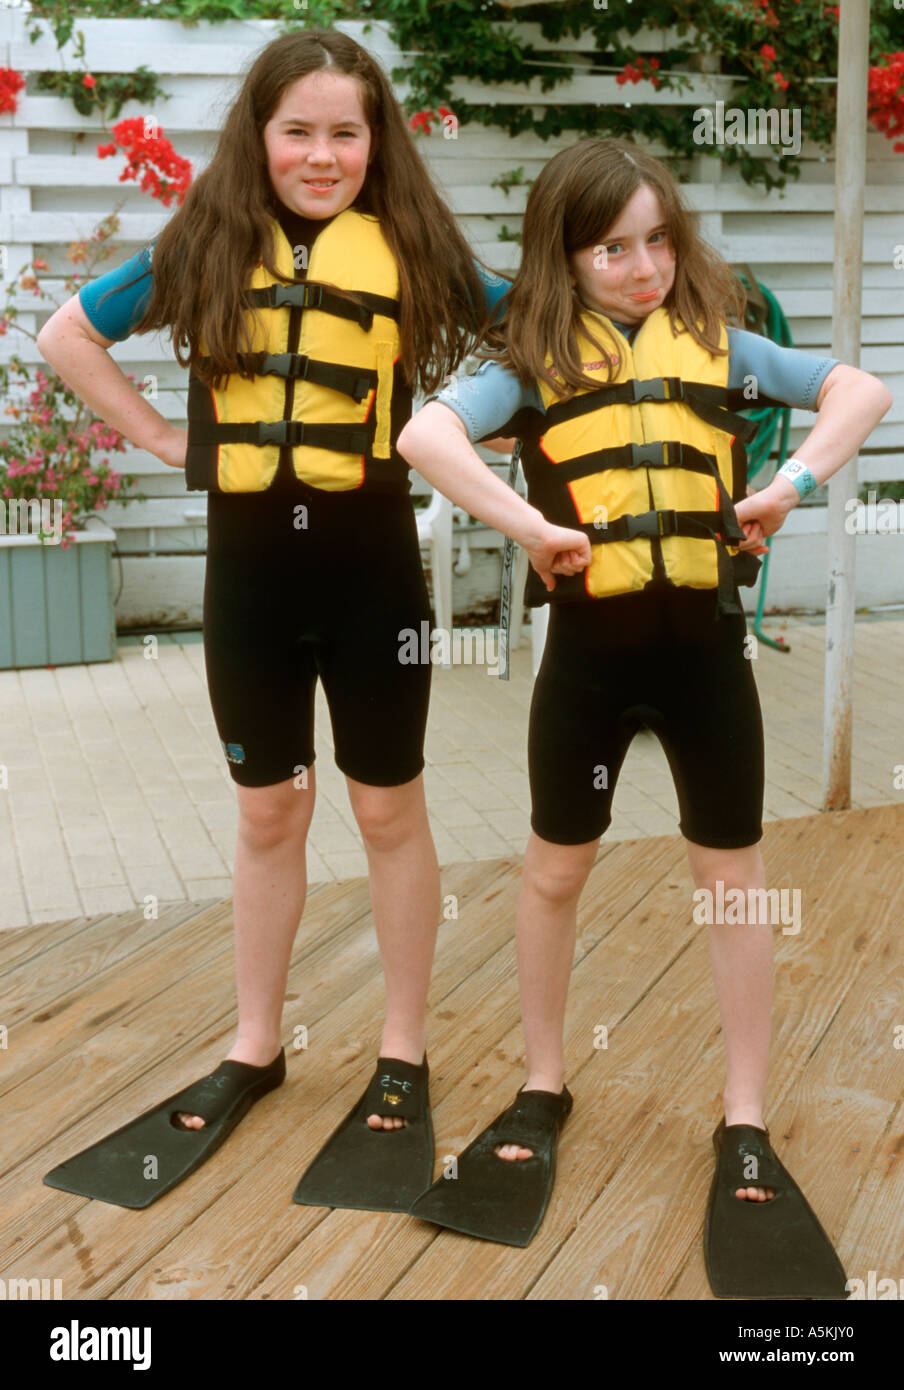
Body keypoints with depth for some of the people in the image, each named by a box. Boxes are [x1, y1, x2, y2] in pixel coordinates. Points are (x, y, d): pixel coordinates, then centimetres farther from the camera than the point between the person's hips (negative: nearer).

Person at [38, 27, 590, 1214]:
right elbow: (65, 337, 12)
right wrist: (165, 440, 3)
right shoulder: (204, 249, 3)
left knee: (390, 812, 9)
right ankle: (255, 1049, 28)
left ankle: (404, 1057, 24)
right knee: (268, 813, 13)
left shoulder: (413, 249, -1)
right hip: (249, 562, 2)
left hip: (371, 558, -1)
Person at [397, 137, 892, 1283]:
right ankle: (542, 1088, 32)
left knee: (733, 876, 8)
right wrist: (526, 524, -22)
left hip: (704, 632, 1)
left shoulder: (715, 342, 6)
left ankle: (744, 1124, 22)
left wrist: (794, 479, -9)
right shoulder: (536, 359, 1)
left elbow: (860, 390, 6)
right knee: (555, 868, 11)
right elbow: (424, 435, -15)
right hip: (590, 640, -1)